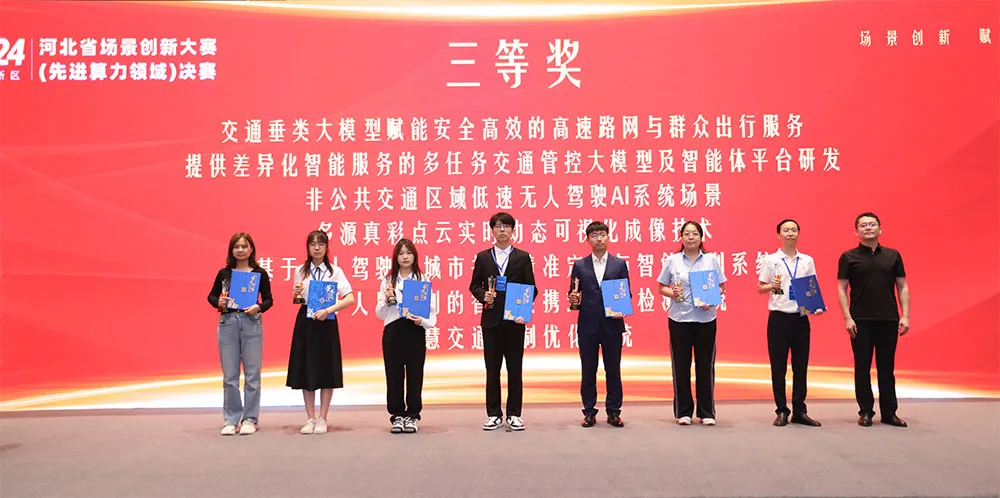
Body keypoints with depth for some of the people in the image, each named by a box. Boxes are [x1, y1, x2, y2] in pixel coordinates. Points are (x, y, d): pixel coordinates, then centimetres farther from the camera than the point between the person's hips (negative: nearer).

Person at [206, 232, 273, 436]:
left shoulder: (260, 273, 4)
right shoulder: (223, 273, 8)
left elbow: (268, 299, 6)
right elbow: (211, 295, 17)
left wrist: (258, 307, -14)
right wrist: (218, 302, -5)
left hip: (251, 323, -1)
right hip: (227, 323, 1)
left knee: (252, 373, 2)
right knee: (229, 375, 4)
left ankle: (249, 419, 11)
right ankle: (230, 420, 13)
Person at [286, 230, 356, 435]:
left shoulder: (335, 271, 0)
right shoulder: (301, 271, 8)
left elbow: (350, 298, -10)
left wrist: (328, 310, -19)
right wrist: (297, 295, -8)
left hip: (326, 322, -2)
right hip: (305, 321, 2)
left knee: (326, 370, 1)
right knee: (305, 369, 3)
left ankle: (322, 419, 11)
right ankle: (310, 419, 13)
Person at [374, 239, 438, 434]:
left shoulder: (423, 280, 4)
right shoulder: (387, 281, 7)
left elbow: (431, 310, 2)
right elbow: (379, 314, 7)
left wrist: (422, 321, -17)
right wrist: (387, 299, -10)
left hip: (416, 332, -1)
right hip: (393, 331, 1)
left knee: (415, 375, 3)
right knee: (394, 375, 4)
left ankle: (412, 416, 14)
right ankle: (397, 415, 14)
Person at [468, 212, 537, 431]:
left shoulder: (523, 257, 5)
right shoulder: (483, 257, 8)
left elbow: (531, 288, 4)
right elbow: (474, 285, 9)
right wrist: (483, 295, -11)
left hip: (515, 320, -1)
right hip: (491, 320, 1)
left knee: (514, 369, 3)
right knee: (492, 369, 5)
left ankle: (514, 414, 12)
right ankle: (494, 414, 13)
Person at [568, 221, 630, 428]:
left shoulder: (620, 264, 6)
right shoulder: (579, 265, 6)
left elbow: (627, 294, 5)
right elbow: (574, 295, 7)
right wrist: (573, 300, -15)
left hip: (612, 325, 0)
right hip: (587, 325, 0)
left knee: (613, 370, 5)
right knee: (588, 371, 5)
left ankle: (613, 411, 14)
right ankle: (589, 412, 14)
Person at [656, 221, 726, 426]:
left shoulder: (711, 259, 4)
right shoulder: (673, 260, 4)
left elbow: (721, 287, 6)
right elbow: (662, 287, 8)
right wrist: (672, 293, -12)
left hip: (705, 318, 0)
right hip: (679, 318, 0)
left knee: (705, 365, 4)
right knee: (680, 365, 3)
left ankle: (706, 412, 14)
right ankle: (683, 411, 14)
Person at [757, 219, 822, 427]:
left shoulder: (807, 261, 9)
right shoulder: (771, 260, 1)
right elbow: (759, 288, 3)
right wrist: (771, 286, -18)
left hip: (801, 318, 3)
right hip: (779, 318, -2)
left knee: (800, 366, 6)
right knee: (778, 367, 1)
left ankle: (799, 411, 14)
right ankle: (781, 411, 10)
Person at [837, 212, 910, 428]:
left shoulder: (893, 256, 8)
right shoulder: (849, 257, 2)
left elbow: (902, 287, 8)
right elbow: (841, 289, 0)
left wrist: (905, 316, -1)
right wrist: (847, 317, -9)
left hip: (888, 320, 2)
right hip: (861, 321, -2)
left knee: (886, 368, 7)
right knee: (862, 368, 3)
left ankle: (889, 412, 14)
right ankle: (866, 412, 12)